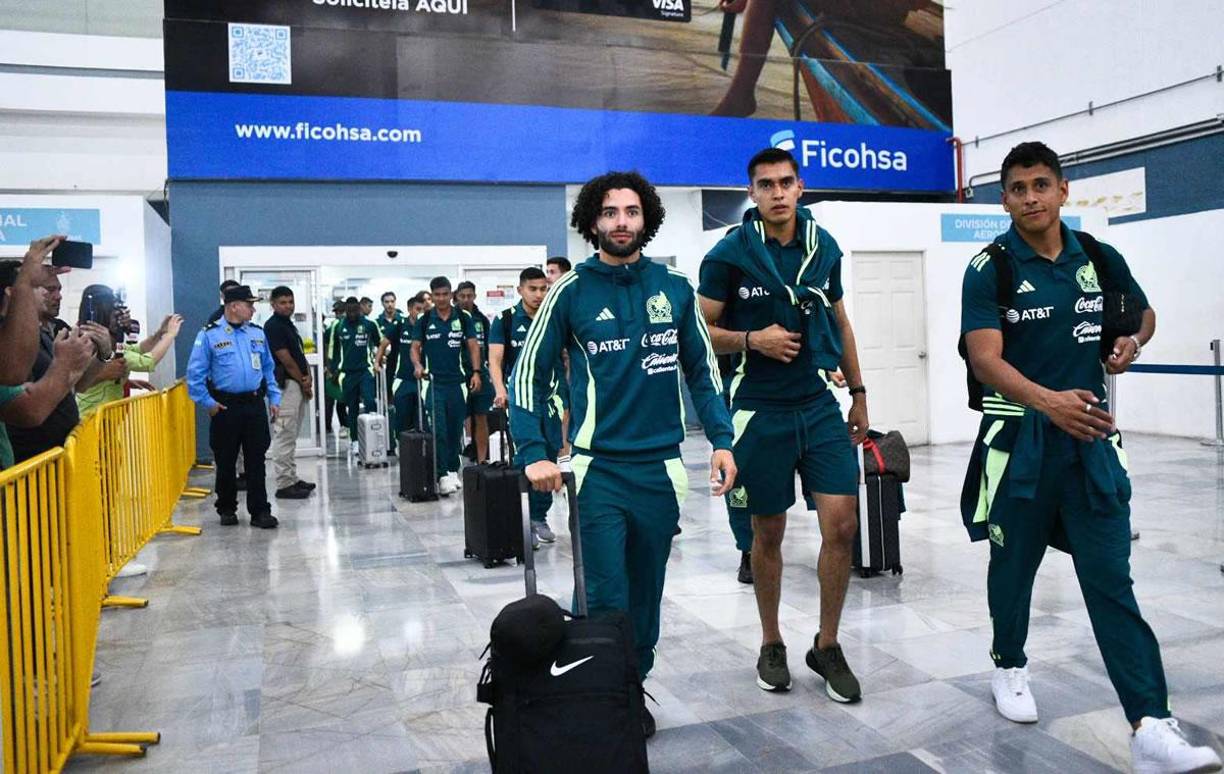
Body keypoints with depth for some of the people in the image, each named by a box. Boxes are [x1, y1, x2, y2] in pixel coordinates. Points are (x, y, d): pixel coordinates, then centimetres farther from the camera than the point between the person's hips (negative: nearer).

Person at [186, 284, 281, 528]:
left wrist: (274, 398, 10)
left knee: (256, 461, 4)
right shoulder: (209, 335, -4)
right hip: (225, 406, -3)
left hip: (255, 405, 3)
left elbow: (268, 369, 16)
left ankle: (260, 511, 8)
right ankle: (227, 509, 24)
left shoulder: (258, 333, 10)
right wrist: (207, 402, -8)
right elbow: (195, 373, -4)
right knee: (225, 462, 9)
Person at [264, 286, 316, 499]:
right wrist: (303, 382, -6)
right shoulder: (273, 326, -11)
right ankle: (284, 485, -5)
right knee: (284, 437, -7)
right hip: (285, 385, -10)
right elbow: (285, 359, -14)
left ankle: (292, 479, 19)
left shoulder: (289, 325, 17)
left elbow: (301, 355, 16)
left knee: (291, 437, 13)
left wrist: (308, 378, -1)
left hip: (298, 386, 10)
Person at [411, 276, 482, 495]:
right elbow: (415, 347, 6)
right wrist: (417, 365, -14)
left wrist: (476, 372, -8)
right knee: (438, 431, -7)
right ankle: (443, 476, -7)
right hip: (433, 382, -1)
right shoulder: (425, 321, 3)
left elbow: (473, 346, 3)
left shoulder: (463, 319, 4)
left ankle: (453, 470, 22)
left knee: (455, 430, 9)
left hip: (457, 381, 1)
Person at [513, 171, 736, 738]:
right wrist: (535, 453, -12)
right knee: (605, 601, -3)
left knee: (645, 596, 13)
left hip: (662, 467, 3)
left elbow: (702, 370, 12)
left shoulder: (675, 288, 6)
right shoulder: (571, 292, -2)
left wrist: (720, 440, 2)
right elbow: (529, 373, -1)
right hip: (599, 468, -3)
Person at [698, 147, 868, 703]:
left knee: (842, 525, -3)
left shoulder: (824, 247, 6)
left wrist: (859, 393, 17)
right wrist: (753, 339, -20)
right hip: (762, 410, -3)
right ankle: (771, 644, 27)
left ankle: (827, 646, 17)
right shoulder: (730, 254, -7)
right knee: (768, 533, 8)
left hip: (820, 405, 3)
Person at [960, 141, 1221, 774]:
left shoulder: (1099, 259, 5)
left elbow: (1143, 314, 23)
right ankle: (1010, 667, 38)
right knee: (1014, 563, 14)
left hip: (1091, 437, 2)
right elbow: (985, 359, -19)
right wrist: (1047, 400, -36)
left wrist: (1131, 343, -1)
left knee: (1112, 580, -2)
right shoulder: (990, 269, -8)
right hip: (1020, 440, -2)